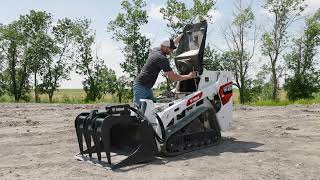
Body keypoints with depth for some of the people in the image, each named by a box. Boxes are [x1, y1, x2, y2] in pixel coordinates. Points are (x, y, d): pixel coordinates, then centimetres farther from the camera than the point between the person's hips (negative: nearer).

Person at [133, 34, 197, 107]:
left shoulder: (155, 50, 7)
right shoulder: (162, 59, -20)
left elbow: (172, 43, 27)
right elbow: (172, 77, -21)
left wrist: (181, 35, 29)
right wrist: (189, 76, -13)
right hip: (141, 87, -10)